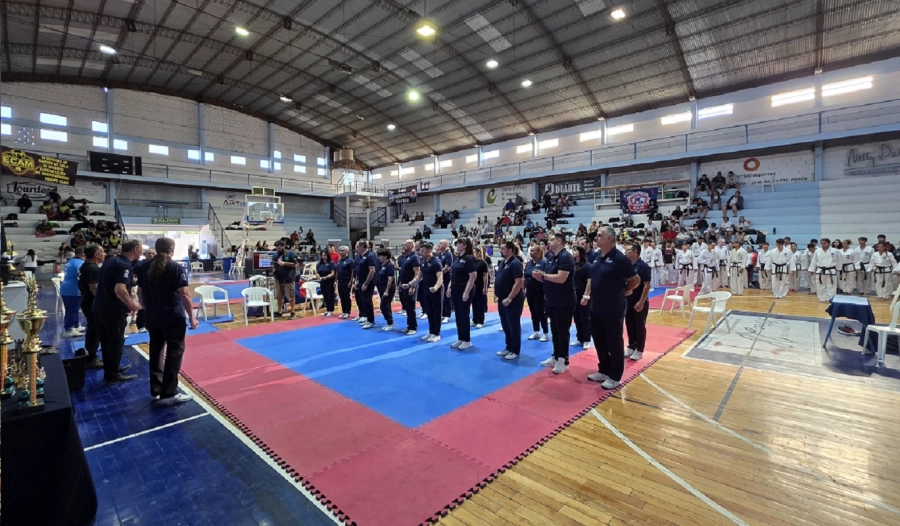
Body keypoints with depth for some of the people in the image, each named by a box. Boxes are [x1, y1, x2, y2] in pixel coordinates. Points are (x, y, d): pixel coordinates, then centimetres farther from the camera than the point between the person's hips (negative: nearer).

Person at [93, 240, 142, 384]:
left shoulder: (110, 261, 12)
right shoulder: (125, 265, -19)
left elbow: (100, 284, 21)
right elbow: (120, 290, -30)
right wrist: (132, 304, -16)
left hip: (99, 307, 9)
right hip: (114, 310, -9)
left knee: (106, 341, 19)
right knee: (116, 342, 3)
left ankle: (109, 370, 31)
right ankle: (112, 375, 13)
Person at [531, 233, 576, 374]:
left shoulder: (566, 257, -16)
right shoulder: (550, 257, 11)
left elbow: (561, 278, -27)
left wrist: (543, 274, -18)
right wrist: (538, 276, -6)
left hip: (564, 302, -9)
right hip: (552, 300, 9)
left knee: (562, 331, 1)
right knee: (554, 330, 16)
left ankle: (564, 360, 12)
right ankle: (556, 357, 27)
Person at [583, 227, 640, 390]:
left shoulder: (619, 259, -15)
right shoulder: (597, 258, 7)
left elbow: (635, 280, -8)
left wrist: (622, 292, 3)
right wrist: (587, 295, 10)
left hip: (613, 309, -7)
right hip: (596, 308, 7)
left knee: (614, 343, 6)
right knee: (599, 342, 17)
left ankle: (615, 377, 20)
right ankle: (603, 371, 33)